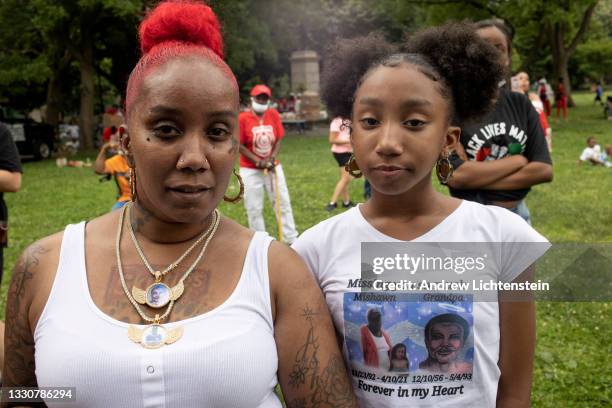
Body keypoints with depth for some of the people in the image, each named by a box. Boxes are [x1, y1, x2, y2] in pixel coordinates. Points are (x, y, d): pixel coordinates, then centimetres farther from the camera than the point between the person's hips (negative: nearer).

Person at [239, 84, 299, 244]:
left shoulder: (274, 114, 0)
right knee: (254, 209, 2)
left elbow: (278, 139, 3)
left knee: (283, 202, 8)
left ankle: (291, 239, 17)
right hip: (250, 170, -3)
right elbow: (239, 145, -10)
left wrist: (272, 158, -12)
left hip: (273, 167, 3)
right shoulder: (242, 118, -10)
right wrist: (259, 162, -17)